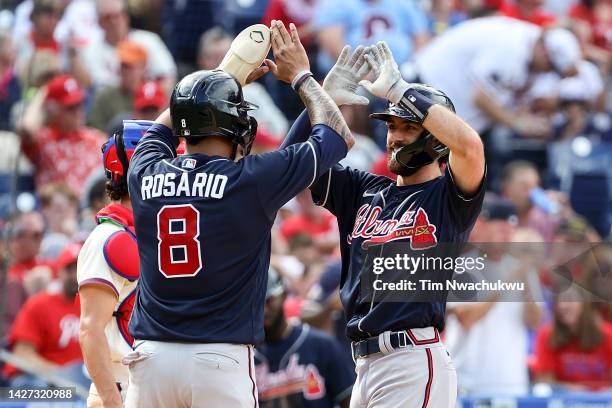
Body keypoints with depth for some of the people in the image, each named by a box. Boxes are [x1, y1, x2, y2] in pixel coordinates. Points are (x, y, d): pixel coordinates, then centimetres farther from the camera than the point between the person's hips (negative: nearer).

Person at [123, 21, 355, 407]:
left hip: (151, 356, 4)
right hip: (220, 359, -4)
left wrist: (232, 78, 37)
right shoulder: (251, 180, -6)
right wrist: (301, 75, 21)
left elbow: (163, 127, 31)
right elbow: (339, 137, 8)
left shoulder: (145, 175, 5)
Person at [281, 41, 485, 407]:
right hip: (365, 365, 7)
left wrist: (399, 90, -15)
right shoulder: (364, 190, 18)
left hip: (414, 365, -7)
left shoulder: (449, 196, -1)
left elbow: (469, 145, -22)